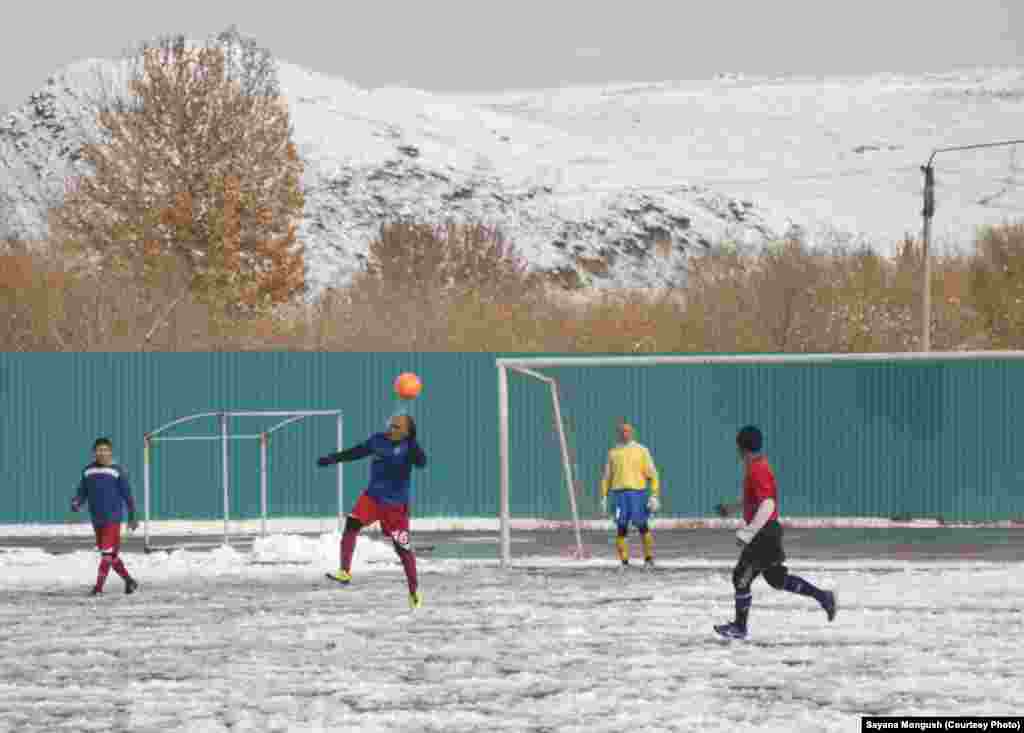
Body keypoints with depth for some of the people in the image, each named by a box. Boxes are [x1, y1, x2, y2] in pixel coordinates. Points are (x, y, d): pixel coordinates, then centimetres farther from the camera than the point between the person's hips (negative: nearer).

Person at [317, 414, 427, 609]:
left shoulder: (408, 446, -12)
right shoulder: (378, 440, 0)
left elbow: (421, 462, -31)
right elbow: (357, 452, 15)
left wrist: (411, 441, -39)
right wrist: (333, 458, 15)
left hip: (396, 505, -3)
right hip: (373, 497, 3)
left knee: (402, 547, 2)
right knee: (352, 523, -21)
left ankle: (414, 590, 20)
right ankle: (345, 572, -18)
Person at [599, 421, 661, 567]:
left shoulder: (641, 450, 7)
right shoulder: (613, 453, 14)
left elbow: (652, 474, 3)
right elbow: (607, 477, 17)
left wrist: (654, 496, -6)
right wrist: (604, 497, 8)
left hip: (638, 492, -2)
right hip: (619, 493, 2)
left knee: (642, 527, -5)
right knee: (621, 529, -4)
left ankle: (649, 559, 7)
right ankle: (624, 561, 0)